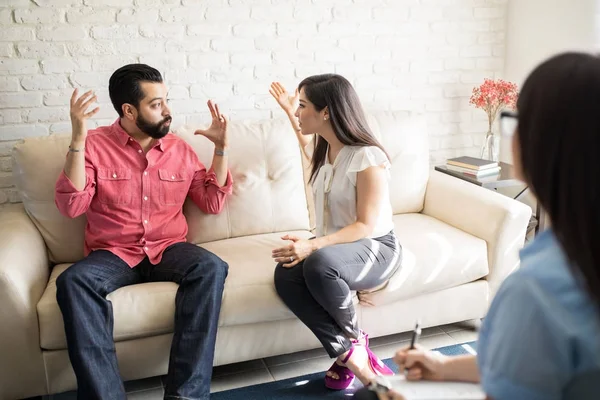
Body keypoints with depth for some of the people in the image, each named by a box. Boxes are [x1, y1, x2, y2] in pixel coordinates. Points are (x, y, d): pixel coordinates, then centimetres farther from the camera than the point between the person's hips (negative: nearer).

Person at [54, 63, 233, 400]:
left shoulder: (180, 149, 9)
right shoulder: (95, 145, 0)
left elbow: (213, 203, 10)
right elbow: (71, 207, -11)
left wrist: (221, 147, 2)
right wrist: (78, 140, -19)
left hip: (168, 249, 2)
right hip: (113, 254, -1)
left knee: (212, 267, -30)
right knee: (73, 281, -33)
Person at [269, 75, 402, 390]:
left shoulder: (368, 157, -20)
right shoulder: (324, 149, 4)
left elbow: (366, 226, -22)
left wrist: (313, 246, -32)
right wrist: (290, 114, 28)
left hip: (376, 248, -7)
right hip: (334, 246, 7)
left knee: (319, 263, -40)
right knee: (285, 275, -25)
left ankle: (353, 338, -11)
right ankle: (350, 354, -17)